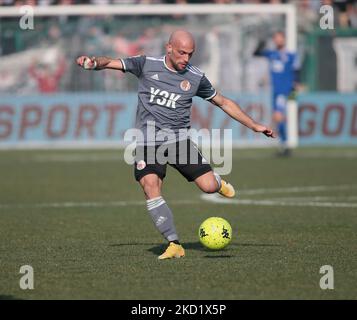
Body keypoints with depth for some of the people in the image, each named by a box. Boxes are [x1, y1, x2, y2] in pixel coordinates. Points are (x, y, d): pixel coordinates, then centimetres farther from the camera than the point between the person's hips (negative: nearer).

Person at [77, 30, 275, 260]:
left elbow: (223, 102, 14)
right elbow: (111, 62, -2)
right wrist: (94, 62, -25)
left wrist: (254, 125, 14)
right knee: (151, 187, -23)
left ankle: (218, 181, 27)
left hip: (179, 139, 1)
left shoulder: (196, 78, 4)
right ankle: (174, 245, -18)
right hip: (148, 143, -1)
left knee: (209, 187, -13)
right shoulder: (147, 65, 1)